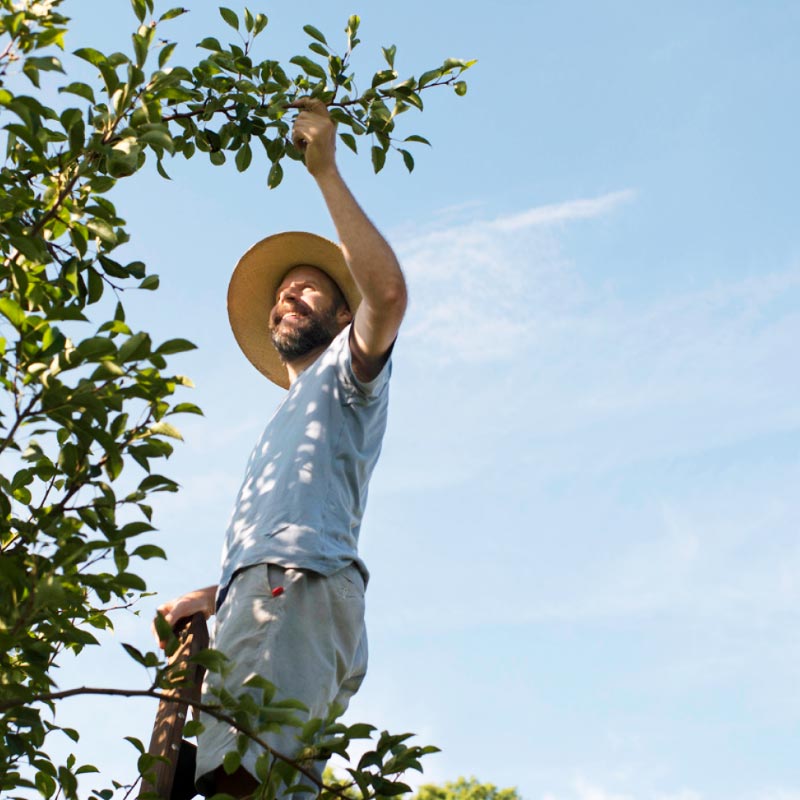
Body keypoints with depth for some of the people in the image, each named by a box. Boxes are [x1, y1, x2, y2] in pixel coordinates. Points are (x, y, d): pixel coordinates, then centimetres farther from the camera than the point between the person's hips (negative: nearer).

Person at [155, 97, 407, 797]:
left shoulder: (345, 373, 17)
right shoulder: (287, 422, 41)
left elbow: (388, 293, -7)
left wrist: (326, 171, -2)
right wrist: (210, 598, 17)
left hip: (299, 589, -8)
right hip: (257, 597, 8)